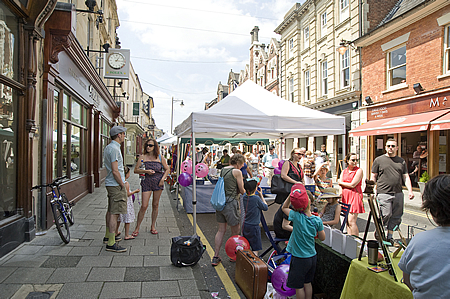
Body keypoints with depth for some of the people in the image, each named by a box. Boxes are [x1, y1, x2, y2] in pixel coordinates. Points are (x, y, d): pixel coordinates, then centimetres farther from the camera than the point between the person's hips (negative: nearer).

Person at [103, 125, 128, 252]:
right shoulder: (114, 149, -18)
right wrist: (123, 185, -13)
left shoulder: (108, 147, 15)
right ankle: (111, 243, -5)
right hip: (116, 185, -11)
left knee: (111, 211, 19)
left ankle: (108, 236, 33)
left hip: (110, 183, 11)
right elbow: (115, 171, -23)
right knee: (115, 213, -8)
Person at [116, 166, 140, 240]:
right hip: (126, 203, -8)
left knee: (118, 219, 20)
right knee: (127, 219, 2)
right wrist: (135, 191, -6)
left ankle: (116, 232, 33)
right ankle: (127, 235, 9)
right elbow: (127, 194, -19)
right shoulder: (126, 183, -19)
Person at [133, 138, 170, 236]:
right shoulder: (142, 157, 1)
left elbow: (167, 169, 10)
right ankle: (137, 228, 8)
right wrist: (145, 171, -16)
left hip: (158, 182, 2)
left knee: (155, 205, 10)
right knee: (144, 206, -6)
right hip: (146, 182, -2)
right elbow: (136, 170, 0)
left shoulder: (160, 158, 4)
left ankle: (153, 226, 23)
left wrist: (163, 179, -3)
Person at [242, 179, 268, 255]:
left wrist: (259, 196, 4)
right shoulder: (256, 198, -19)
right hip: (254, 227, -6)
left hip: (245, 225, 7)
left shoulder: (244, 197, -2)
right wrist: (261, 196, -1)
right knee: (256, 249, 0)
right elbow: (266, 208, -5)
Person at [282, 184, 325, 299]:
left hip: (299, 258, -5)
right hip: (312, 257, 5)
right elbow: (322, 238, 1)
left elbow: (284, 207, -3)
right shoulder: (317, 220, -11)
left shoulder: (296, 216, -21)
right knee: (308, 283, 23)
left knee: (299, 286, 12)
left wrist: (291, 195, -9)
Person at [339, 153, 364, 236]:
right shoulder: (344, 171, 14)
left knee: (351, 221, -10)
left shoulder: (359, 171, -3)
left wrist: (341, 182, 3)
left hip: (355, 196, -5)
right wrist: (340, 195, -6)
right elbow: (340, 186, 12)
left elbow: (352, 185, -11)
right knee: (347, 221, 7)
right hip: (345, 196, 5)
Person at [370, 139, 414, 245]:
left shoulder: (401, 161, 15)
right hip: (383, 193, -4)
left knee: (396, 217, 6)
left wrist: (410, 190, 2)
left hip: (398, 194, 4)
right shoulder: (379, 160, 4)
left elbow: (406, 177, 14)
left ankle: (389, 236, 20)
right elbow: (373, 177, 4)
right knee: (386, 215, -10)